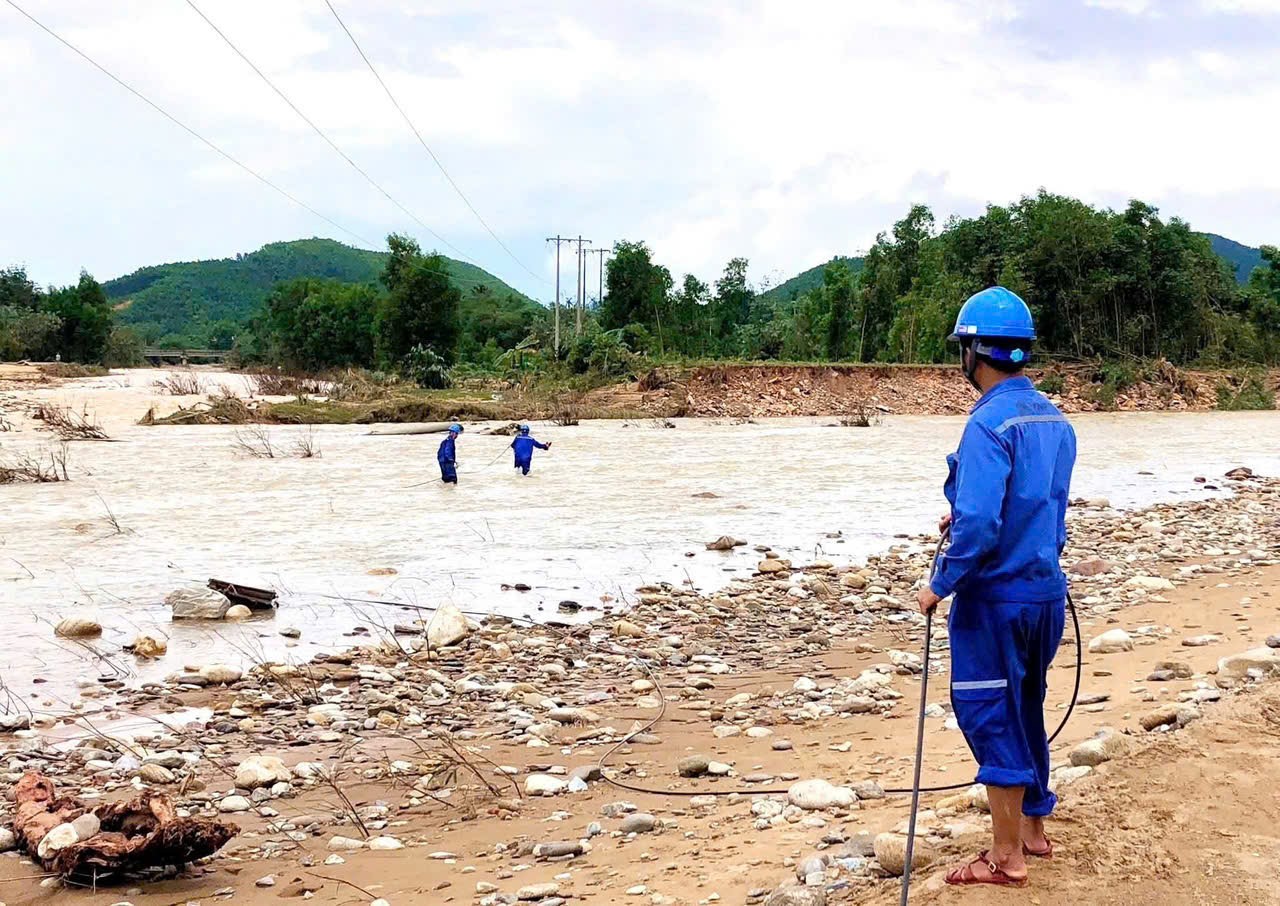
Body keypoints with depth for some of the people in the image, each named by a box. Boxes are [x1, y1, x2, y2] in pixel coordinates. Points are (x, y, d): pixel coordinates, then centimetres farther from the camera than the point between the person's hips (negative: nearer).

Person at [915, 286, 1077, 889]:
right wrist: (965, 517, 21)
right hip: (1047, 591, 8)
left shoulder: (990, 422, -21)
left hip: (996, 596, -8)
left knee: (990, 717, 2)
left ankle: (1006, 857, 8)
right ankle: (1032, 829, 31)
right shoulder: (1054, 418, 6)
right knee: (1025, 709, 20)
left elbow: (979, 526, -26)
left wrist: (940, 585, -14)